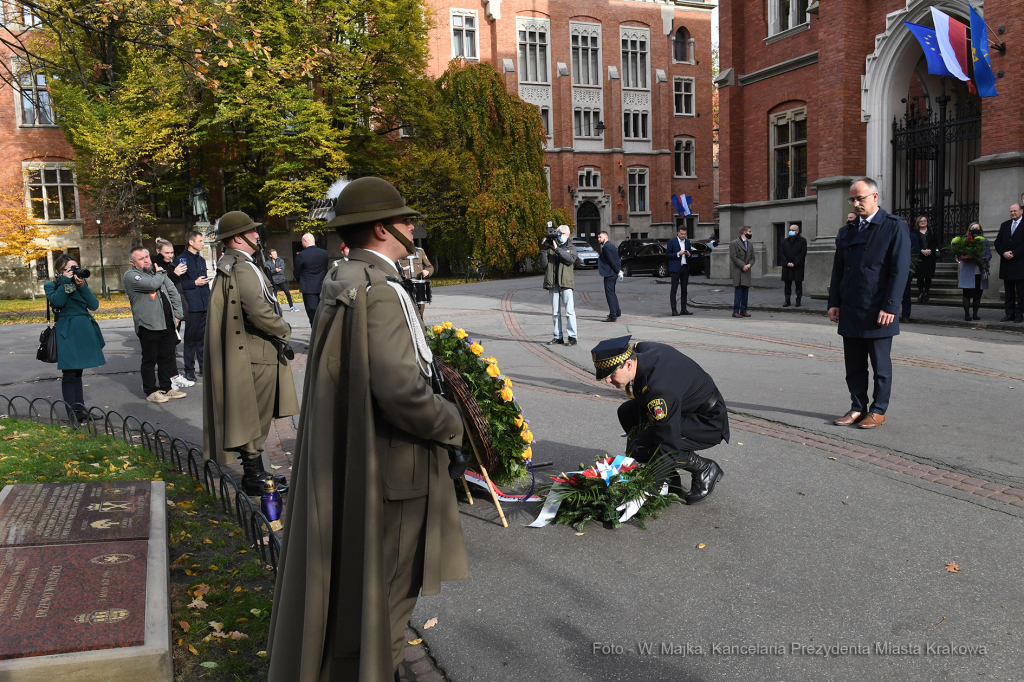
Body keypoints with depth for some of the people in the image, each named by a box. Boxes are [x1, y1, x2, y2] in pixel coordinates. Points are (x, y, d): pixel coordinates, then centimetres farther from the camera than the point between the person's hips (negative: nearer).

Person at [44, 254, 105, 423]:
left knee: (78, 372, 12)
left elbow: (94, 305, -1)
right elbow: (57, 301, -20)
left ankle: (80, 408, 18)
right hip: (67, 333, -4)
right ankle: (72, 412, 1)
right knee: (69, 374, -4)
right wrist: (66, 282, -16)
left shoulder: (81, 283, 13)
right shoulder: (52, 286, 2)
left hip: (85, 332, 4)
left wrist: (83, 286, -11)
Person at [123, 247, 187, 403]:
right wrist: (160, 273, 0)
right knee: (150, 359, 2)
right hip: (148, 326, -6)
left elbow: (173, 292, 17)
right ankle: (151, 391, 12)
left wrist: (177, 313, 10)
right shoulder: (130, 275, -5)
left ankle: (166, 387, 23)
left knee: (167, 357, 12)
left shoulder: (157, 271, 16)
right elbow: (153, 284, -21)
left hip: (167, 324, 6)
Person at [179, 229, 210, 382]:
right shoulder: (182, 259, -7)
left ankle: (204, 367, 20)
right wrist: (195, 283, -14)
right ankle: (189, 370, 7)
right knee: (191, 338, -1)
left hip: (205, 305, 7)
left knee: (203, 337, 12)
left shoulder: (201, 260, 17)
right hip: (192, 305, -7)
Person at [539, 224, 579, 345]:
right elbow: (543, 264, 2)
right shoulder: (550, 247, 11)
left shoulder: (571, 248, 10)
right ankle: (558, 336, 14)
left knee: (569, 310, -8)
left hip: (566, 282, -2)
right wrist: (543, 249, -8)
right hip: (553, 283, 3)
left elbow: (571, 259, -12)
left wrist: (557, 249, -16)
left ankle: (572, 336, -5)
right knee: (555, 312, 7)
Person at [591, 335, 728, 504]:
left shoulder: (659, 389, -36)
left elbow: (667, 446, -33)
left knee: (639, 447, -24)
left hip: (709, 423, -10)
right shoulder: (641, 349, -10)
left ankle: (705, 468, -3)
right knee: (626, 412, 5)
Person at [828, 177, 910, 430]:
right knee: (854, 366, 9)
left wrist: (889, 307, -15)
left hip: (878, 311, -5)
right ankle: (857, 408, 19)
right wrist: (834, 303, 6)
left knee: (881, 366, 5)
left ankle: (878, 411, 15)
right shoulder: (846, 230, 13)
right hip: (850, 311, 5)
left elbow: (900, 270, -9)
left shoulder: (895, 226, -3)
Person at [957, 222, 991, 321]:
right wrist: (963, 257, -20)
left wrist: (983, 259, -15)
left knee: (977, 295, 7)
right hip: (968, 272, -2)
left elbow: (989, 254, 5)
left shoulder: (984, 242, 9)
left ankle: (975, 314, 16)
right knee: (967, 294, -2)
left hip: (980, 273, 2)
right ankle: (967, 315, 3)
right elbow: (959, 256, 2)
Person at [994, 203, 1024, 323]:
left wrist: (1014, 253, -16)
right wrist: (1004, 253, -7)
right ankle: (1009, 314, 12)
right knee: (1009, 292, 8)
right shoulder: (1004, 225, 15)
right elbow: (997, 242, 9)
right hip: (1006, 264, 5)